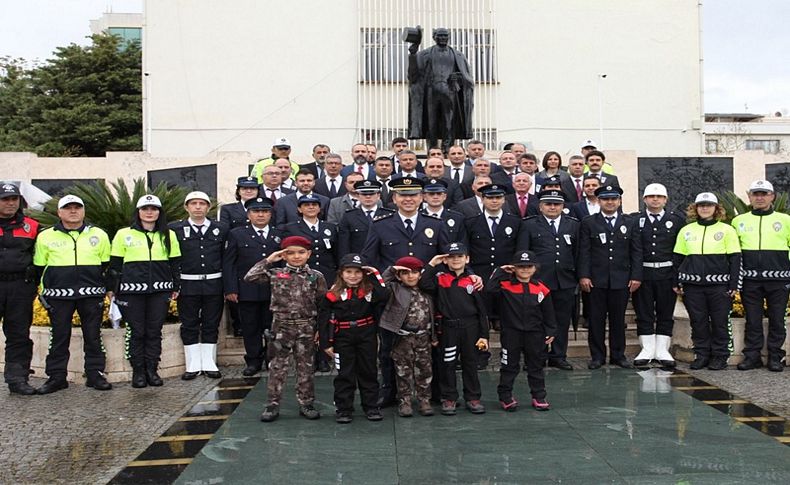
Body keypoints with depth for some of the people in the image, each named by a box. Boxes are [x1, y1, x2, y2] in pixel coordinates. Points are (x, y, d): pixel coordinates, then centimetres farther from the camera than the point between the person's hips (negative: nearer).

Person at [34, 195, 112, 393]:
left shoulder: (99, 235, 6)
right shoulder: (46, 236, 5)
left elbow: (107, 265, 14)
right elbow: (39, 267, 11)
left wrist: (106, 288, 13)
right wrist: (45, 291, 7)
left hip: (91, 295, 0)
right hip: (59, 296, 0)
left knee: (93, 336, 5)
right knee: (59, 337, 6)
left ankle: (95, 374, 13)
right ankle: (56, 377, 14)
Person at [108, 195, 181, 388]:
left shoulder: (168, 235, 10)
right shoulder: (124, 234, 5)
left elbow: (175, 263, 14)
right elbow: (114, 264, 7)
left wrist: (175, 288, 10)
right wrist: (113, 289, 3)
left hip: (160, 290, 2)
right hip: (131, 290, -1)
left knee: (155, 331, 5)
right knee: (136, 332, 1)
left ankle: (152, 370, 14)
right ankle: (138, 372, 11)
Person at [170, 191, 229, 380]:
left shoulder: (222, 229, 4)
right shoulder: (175, 229, 2)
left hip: (214, 284, 1)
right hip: (188, 285, -1)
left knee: (211, 325, 7)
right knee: (189, 326, 6)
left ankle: (209, 364, 16)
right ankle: (193, 365, 15)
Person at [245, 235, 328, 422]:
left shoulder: (316, 277, -1)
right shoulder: (275, 274, 0)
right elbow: (249, 277, -8)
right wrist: (268, 260, -8)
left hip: (307, 328, 0)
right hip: (282, 326, 0)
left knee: (305, 367, 9)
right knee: (277, 367, 4)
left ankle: (306, 404, 20)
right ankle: (273, 405, 14)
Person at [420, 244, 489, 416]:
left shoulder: (473, 280, 1)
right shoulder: (440, 278, 1)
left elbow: (482, 309, 2)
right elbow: (424, 285, -20)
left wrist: (484, 335, -1)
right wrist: (431, 265, -12)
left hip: (470, 327, 0)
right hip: (448, 327, 0)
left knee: (470, 363, 10)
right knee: (447, 364, 7)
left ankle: (473, 398, 22)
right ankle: (449, 398, 19)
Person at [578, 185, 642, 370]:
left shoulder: (630, 223, 10)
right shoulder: (589, 223, 5)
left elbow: (636, 251, 7)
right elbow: (584, 252, 1)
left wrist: (636, 276, 0)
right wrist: (583, 276, -7)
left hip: (621, 279, 1)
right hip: (596, 280, -1)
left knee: (618, 318, 7)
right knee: (596, 318, 3)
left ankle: (618, 355, 18)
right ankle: (597, 356, 12)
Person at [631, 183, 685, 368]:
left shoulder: (677, 220, 6)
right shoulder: (634, 220, 4)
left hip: (667, 273, 1)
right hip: (642, 272, 0)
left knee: (666, 314, 5)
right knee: (643, 313, 4)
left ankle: (662, 350, 14)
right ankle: (647, 350, 13)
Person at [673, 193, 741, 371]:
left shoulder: (727, 230, 3)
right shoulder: (686, 230, 10)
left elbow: (735, 259, 2)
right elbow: (678, 259, 12)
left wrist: (733, 285, -4)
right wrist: (677, 283, 5)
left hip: (719, 284, -2)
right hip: (692, 284, 2)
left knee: (719, 322, 3)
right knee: (698, 321, 6)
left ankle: (720, 356, 14)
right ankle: (702, 355, 16)